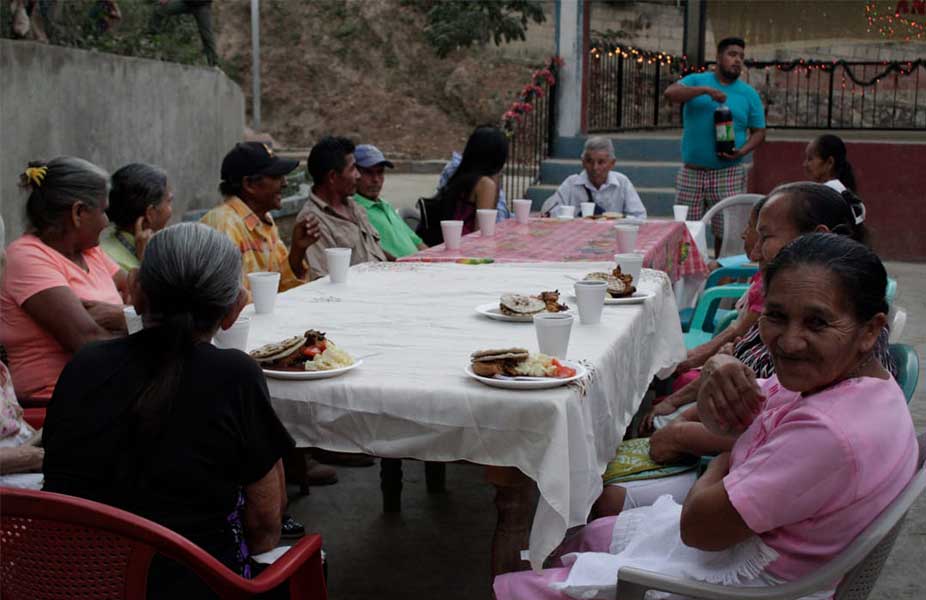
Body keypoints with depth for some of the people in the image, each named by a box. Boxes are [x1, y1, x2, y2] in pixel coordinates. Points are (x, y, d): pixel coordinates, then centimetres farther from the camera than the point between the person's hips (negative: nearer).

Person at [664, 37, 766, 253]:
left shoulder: (749, 93, 9)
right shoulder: (696, 80, 7)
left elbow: (759, 131, 9)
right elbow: (671, 93, -12)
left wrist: (742, 151, -10)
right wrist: (706, 90, -22)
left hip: (728, 174, 0)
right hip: (691, 172, 0)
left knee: (726, 233, -3)